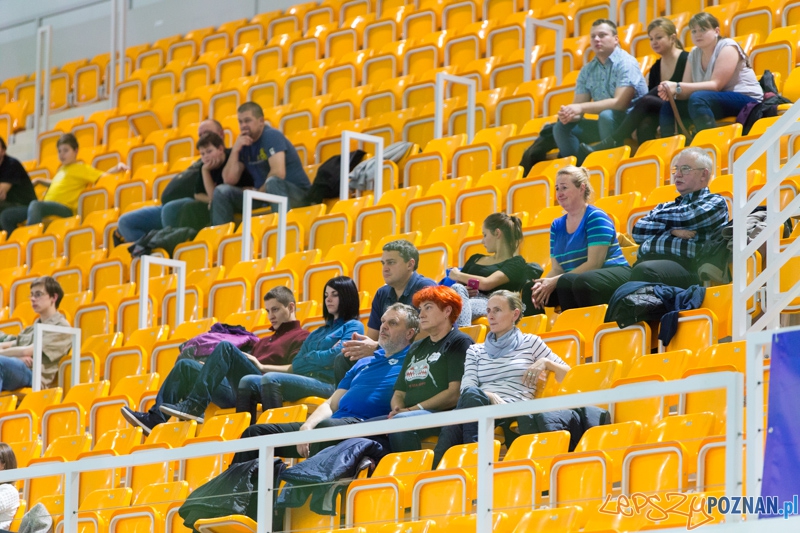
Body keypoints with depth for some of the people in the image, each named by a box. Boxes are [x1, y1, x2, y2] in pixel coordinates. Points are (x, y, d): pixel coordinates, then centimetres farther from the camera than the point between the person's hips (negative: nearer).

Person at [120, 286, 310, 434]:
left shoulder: (300, 337, 11)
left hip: (260, 389, -8)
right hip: (235, 393, 8)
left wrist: (262, 367, -10)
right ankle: (154, 418, -13)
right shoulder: (264, 342, 36)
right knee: (186, 366, 1)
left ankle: (194, 405, -35)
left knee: (226, 347, -27)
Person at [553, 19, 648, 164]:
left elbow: (620, 103, -24)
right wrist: (569, 113, -22)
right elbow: (578, 106, 3)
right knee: (562, 127, -4)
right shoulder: (587, 71, 7)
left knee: (607, 115, -35)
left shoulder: (626, 63, -13)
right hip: (607, 124, 7)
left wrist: (582, 108, -27)